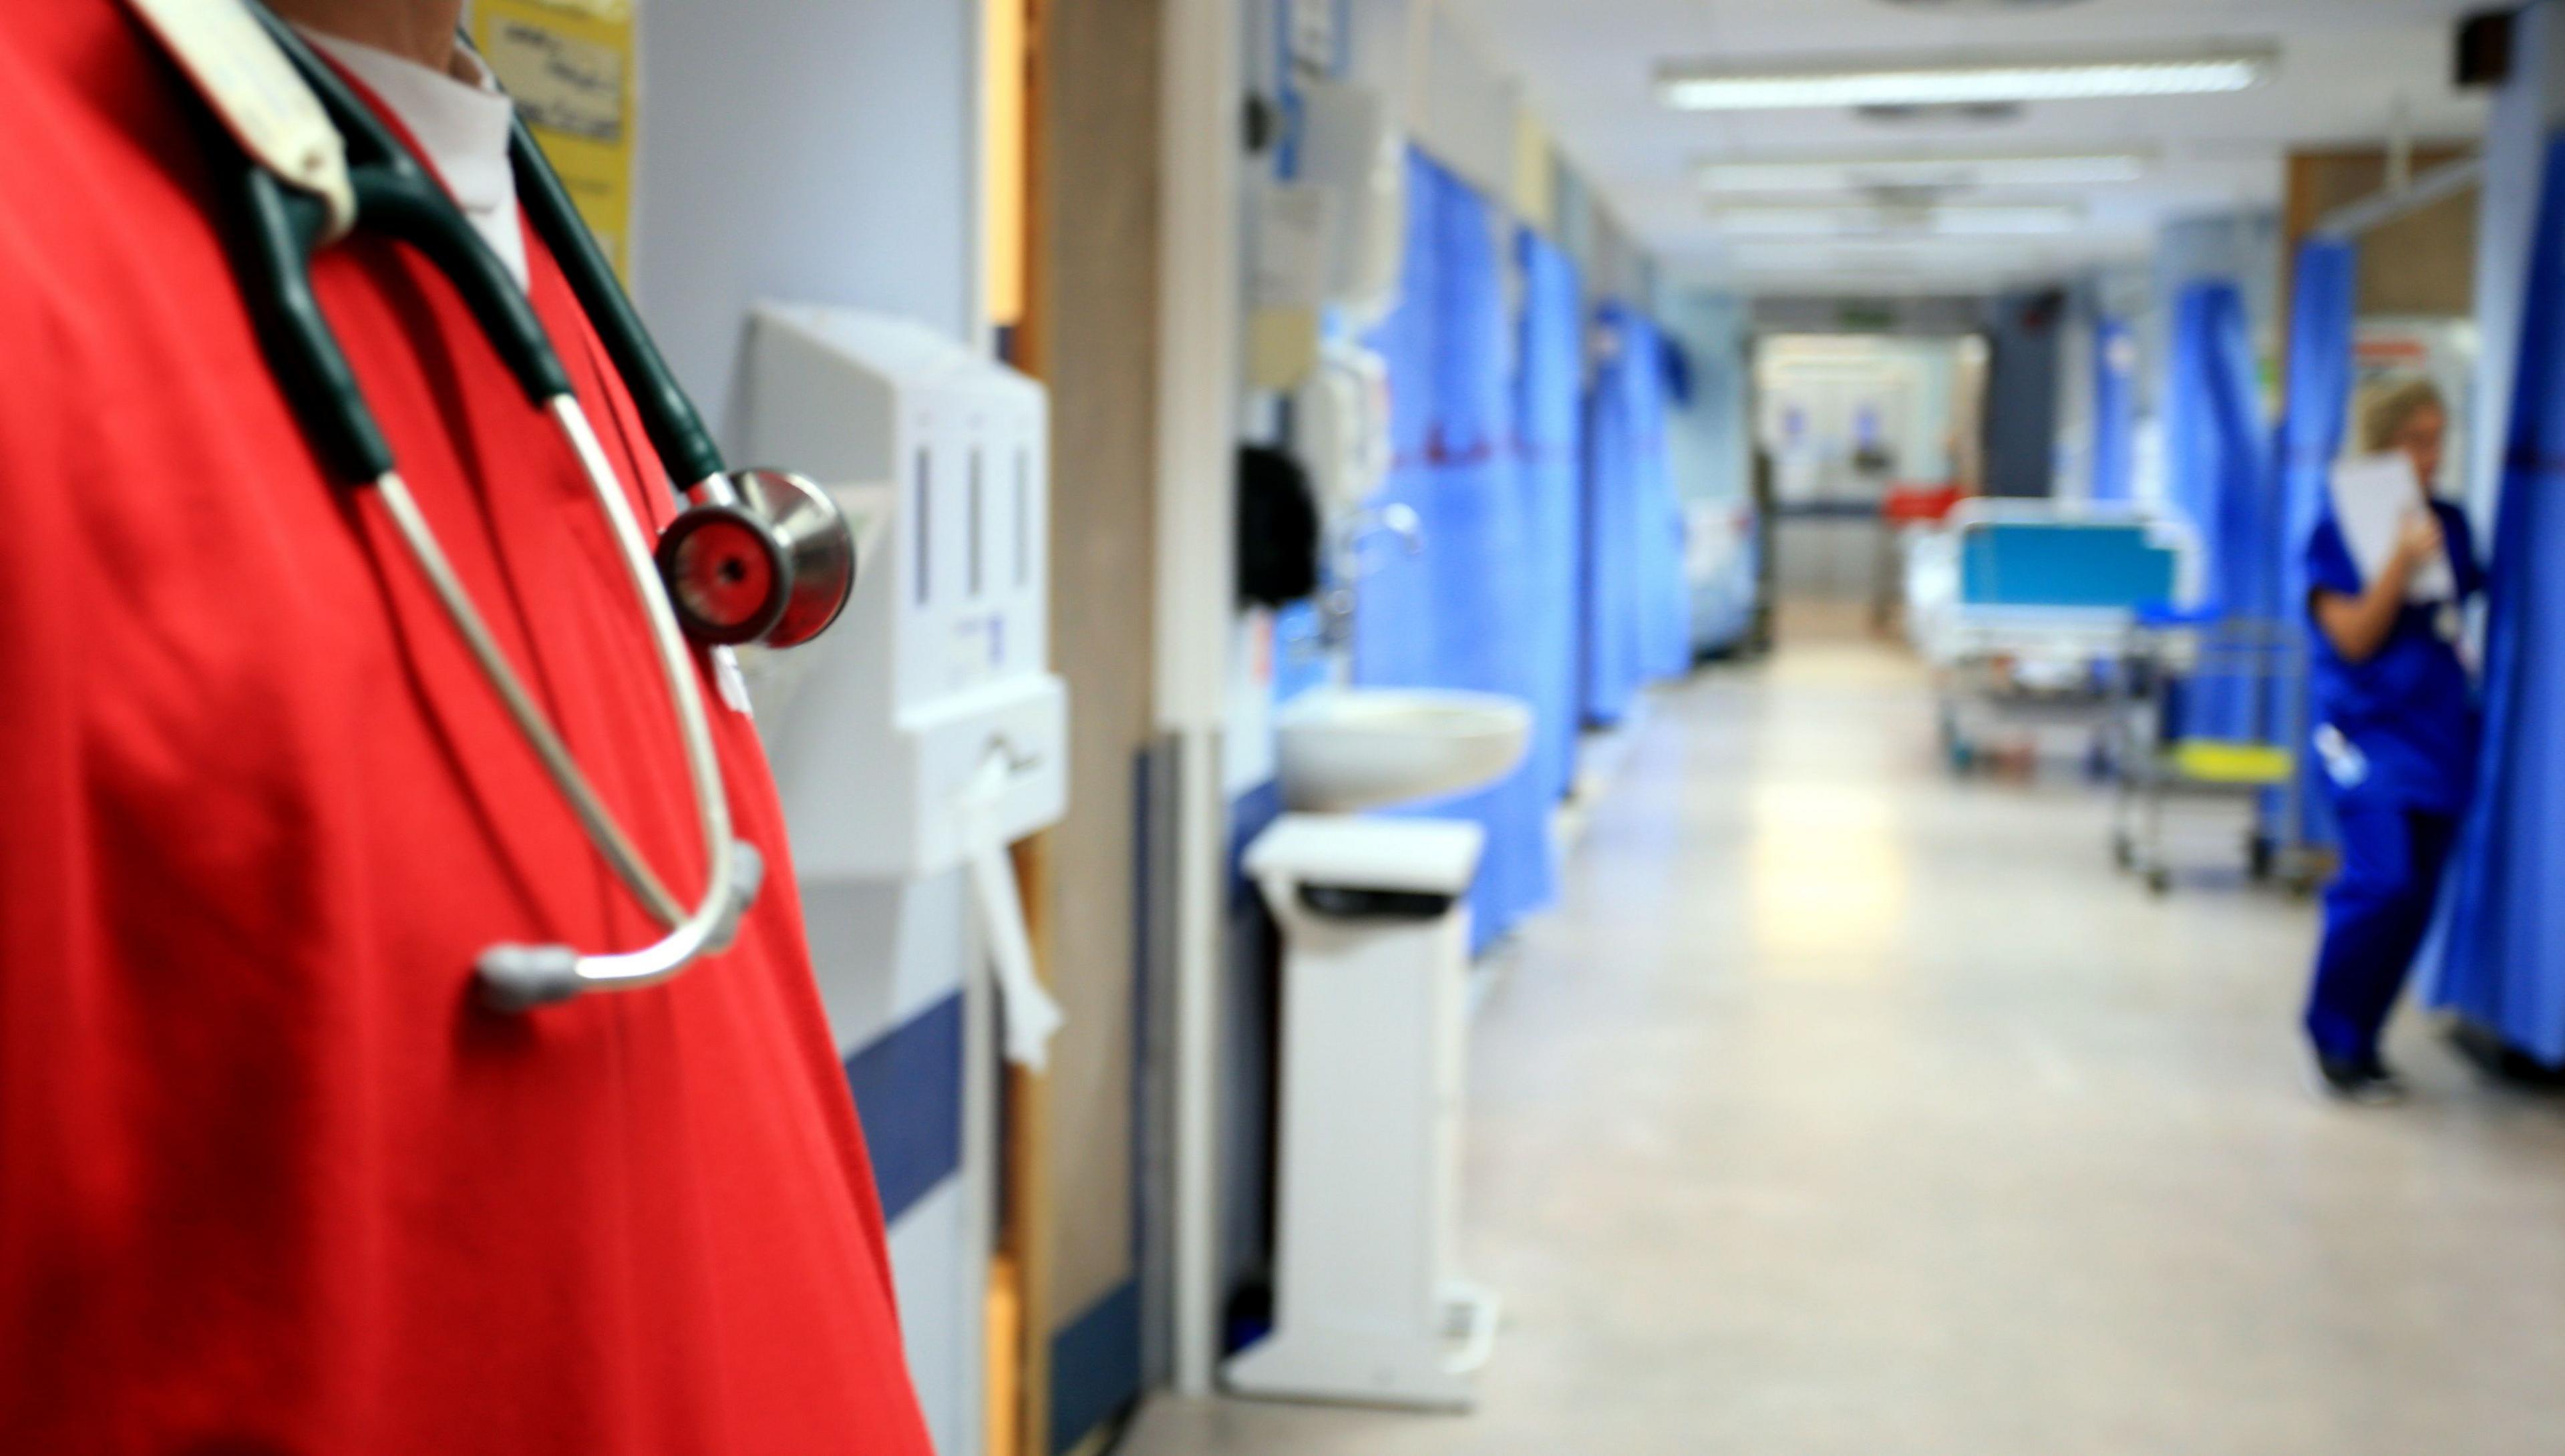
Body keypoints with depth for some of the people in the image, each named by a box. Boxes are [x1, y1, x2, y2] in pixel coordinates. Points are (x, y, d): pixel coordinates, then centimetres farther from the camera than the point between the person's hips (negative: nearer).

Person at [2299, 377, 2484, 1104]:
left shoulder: (2451, 522, 9)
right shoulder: (2340, 529, -5)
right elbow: (2353, 636, -13)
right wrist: (2402, 560, -22)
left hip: (2443, 734, 6)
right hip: (2369, 729, -6)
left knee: (2416, 897, 5)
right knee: (2384, 882, -18)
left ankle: (2360, 1041, 19)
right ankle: (2333, 1037, 1)